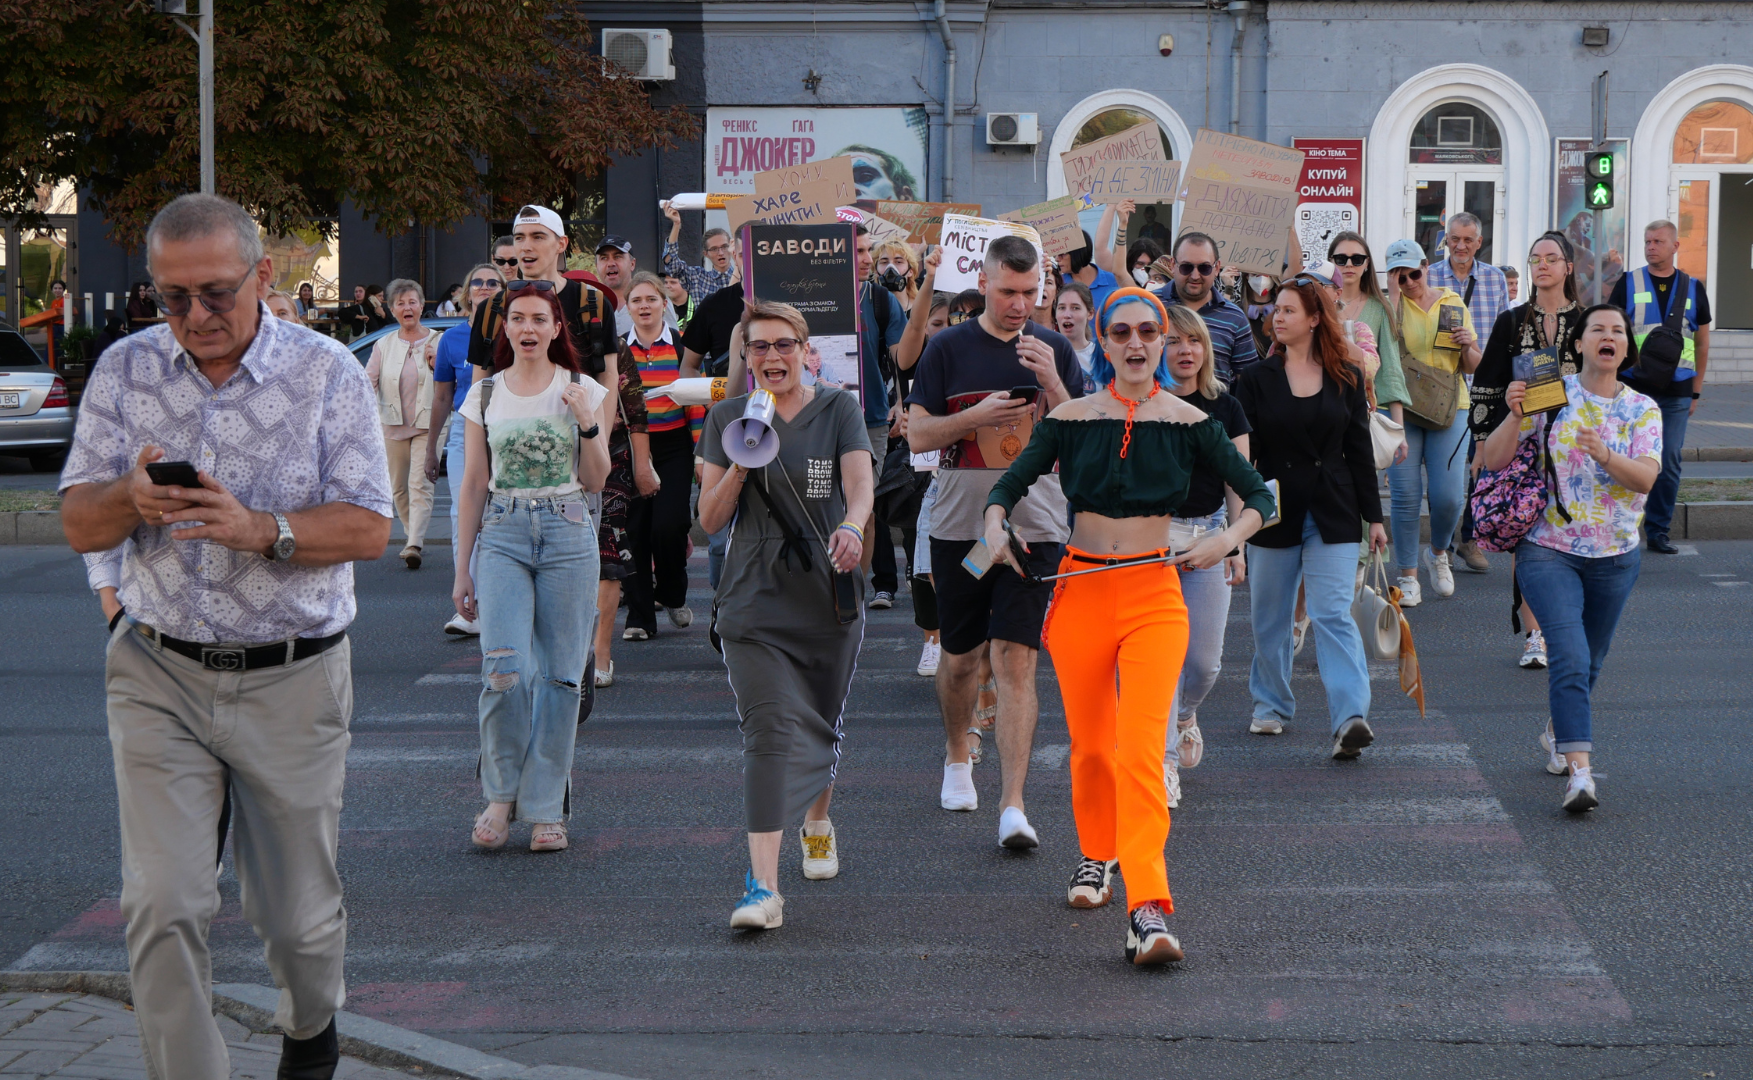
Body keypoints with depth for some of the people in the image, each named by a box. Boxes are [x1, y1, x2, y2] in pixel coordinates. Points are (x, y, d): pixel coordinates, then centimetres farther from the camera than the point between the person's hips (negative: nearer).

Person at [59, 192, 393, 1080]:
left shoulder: (326, 373, -5)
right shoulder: (125, 371, 2)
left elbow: (369, 529, -10)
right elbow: (79, 524, 2)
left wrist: (260, 530, -26)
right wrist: (132, 498, -21)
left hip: (291, 680, -1)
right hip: (159, 677, 1)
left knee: (297, 909, 13)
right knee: (162, 907, -11)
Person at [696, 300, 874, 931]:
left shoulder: (838, 410, 3)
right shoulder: (728, 418, 6)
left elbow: (861, 482, -13)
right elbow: (710, 519, 3)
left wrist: (851, 526, -35)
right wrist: (741, 463, -13)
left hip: (829, 594, 1)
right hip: (755, 600, -1)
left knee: (823, 724, 15)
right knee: (770, 730, -15)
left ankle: (818, 820, 47)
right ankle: (762, 886, -21)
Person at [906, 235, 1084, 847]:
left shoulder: (1054, 350, 4)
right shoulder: (948, 349, 1)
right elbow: (918, 435, 0)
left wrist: (1051, 384, -14)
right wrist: (978, 415, -16)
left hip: (1034, 527, -1)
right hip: (960, 524, 1)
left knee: (1017, 660, -11)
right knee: (961, 657, 13)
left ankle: (1013, 805, -14)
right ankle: (957, 758, 41)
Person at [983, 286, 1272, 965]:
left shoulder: (1189, 423, 0)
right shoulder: (1071, 418, 3)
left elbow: (1259, 496, 6)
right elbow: (1009, 484, 12)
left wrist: (1228, 538, -13)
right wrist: (996, 527, -8)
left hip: (1154, 595, -2)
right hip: (1080, 590, 2)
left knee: (1142, 747, -16)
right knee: (1091, 746, 13)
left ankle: (1147, 908, -22)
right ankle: (1097, 856, 41)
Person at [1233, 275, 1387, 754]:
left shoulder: (1345, 380, 4)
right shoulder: (1257, 379, 1)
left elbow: (1359, 450, 7)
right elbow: (1243, 451, -1)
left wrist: (1373, 516, 6)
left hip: (1333, 516, -1)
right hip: (1275, 513, 1)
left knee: (1333, 614, -12)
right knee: (1270, 617, 10)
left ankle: (1351, 717, -21)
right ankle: (1272, 705, 28)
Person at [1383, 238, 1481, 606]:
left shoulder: (1454, 305, 9)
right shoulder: (1389, 304, 2)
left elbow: (1471, 368, 13)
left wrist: (1469, 346, -8)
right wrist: (1394, 295, -15)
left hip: (1448, 408, 1)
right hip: (1400, 407, -1)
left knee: (1448, 496, -7)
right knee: (1406, 496, -4)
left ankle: (1438, 553, 23)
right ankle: (1408, 576, 8)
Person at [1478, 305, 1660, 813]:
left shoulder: (1643, 409, 2)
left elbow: (1646, 478, -13)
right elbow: (1492, 459, -7)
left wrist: (1605, 455, -30)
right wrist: (1514, 416, -23)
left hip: (1615, 556, 4)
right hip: (1549, 548, -3)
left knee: (1587, 662, 17)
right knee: (1570, 657, -19)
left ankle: (1556, 732, 45)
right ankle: (1579, 771, -23)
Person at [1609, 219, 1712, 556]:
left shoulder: (1693, 288, 9)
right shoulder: (1628, 284, 5)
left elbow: (1702, 342, 14)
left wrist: (1696, 391, 9)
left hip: (1676, 393, 1)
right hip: (1633, 389, -1)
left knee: (1669, 464, 0)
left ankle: (1658, 531, 9)